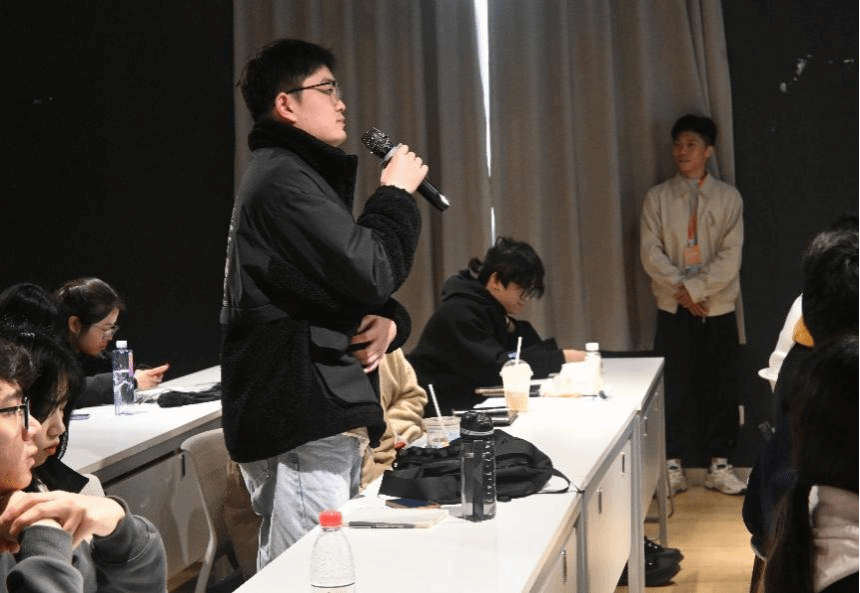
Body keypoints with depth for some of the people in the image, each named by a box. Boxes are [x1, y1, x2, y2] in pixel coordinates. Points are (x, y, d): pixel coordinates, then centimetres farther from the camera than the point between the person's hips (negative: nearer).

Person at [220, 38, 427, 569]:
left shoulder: (297, 176, 22)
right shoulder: (283, 179, -12)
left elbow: (351, 285, 22)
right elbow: (370, 274, -20)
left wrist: (391, 321, -1)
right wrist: (397, 194, -4)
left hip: (317, 416, 11)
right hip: (302, 424, -11)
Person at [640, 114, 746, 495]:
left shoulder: (728, 197, 0)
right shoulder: (658, 197, 3)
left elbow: (730, 257, -7)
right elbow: (650, 252, -4)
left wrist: (696, 288, -16)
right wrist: (680, 288, -15)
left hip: (718, 309, 0)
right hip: (673, 309, 0)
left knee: (721, 388, 4)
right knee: (673, 388, 2)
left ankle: (719, 466, 13)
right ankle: (673, 466, 11)